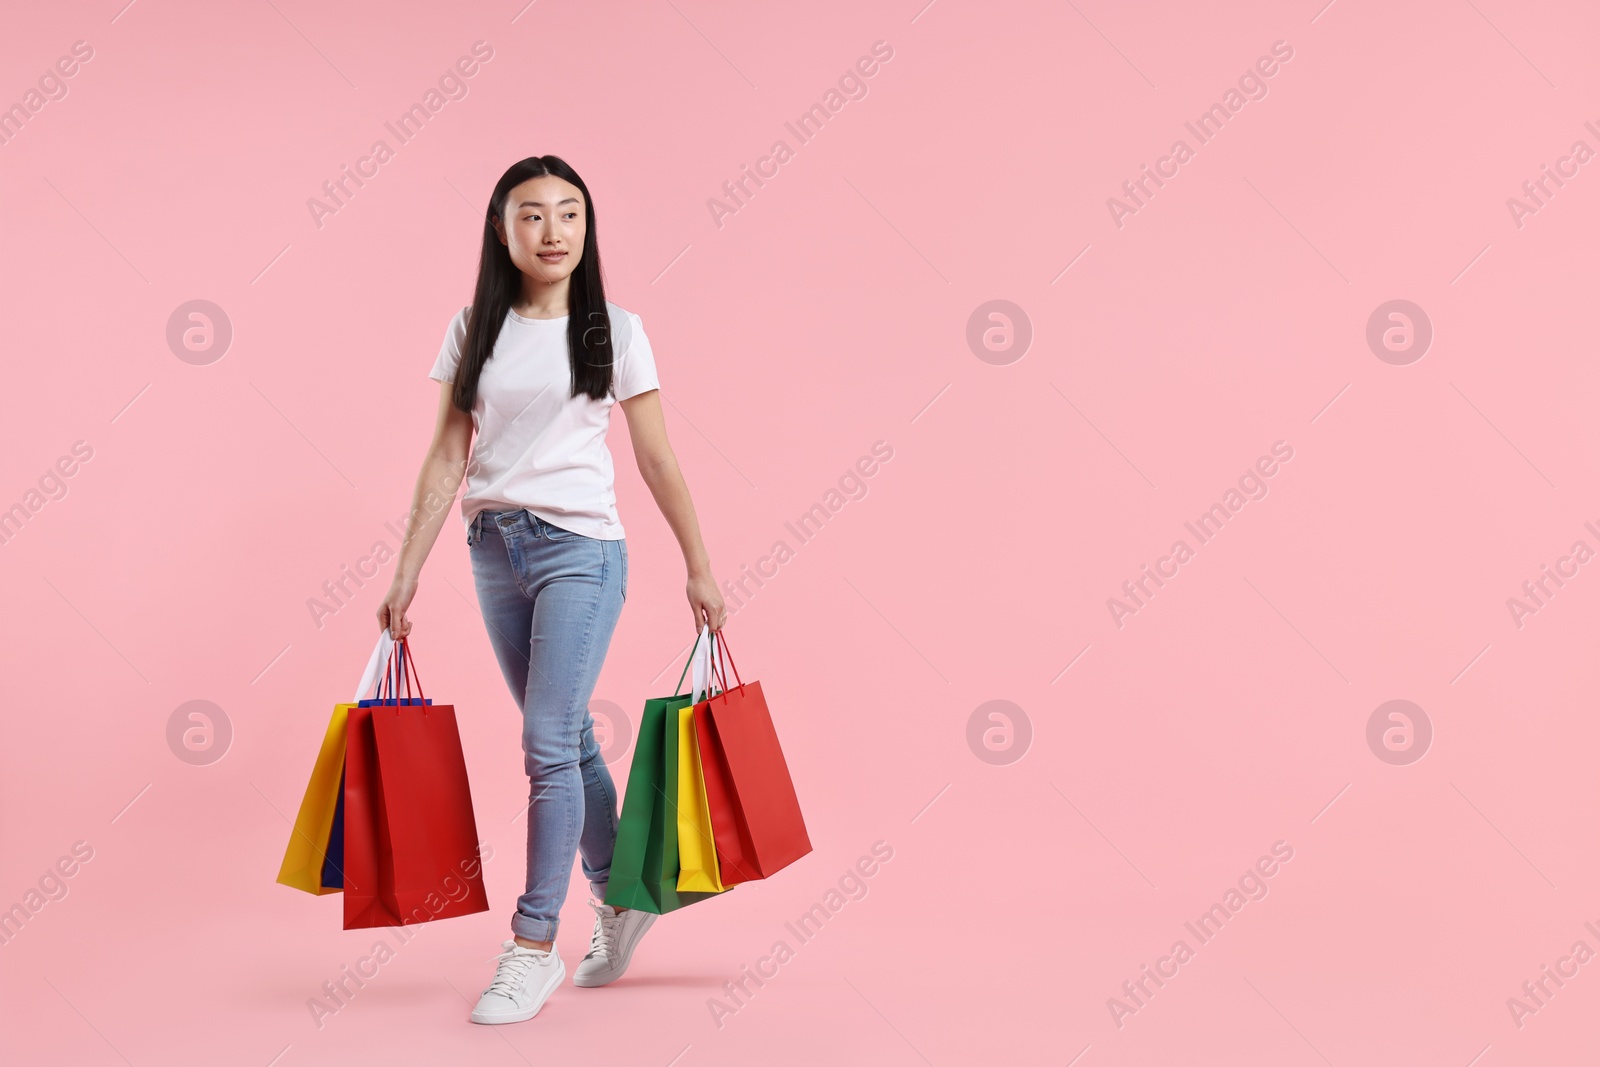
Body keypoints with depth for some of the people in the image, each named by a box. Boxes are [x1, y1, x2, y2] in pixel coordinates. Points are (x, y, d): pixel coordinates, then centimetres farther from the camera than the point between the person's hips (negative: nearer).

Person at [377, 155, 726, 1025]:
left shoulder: (613, 331, -1)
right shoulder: (473, 330, 6)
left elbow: (658, 461, 2)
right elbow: (445, 461, 5)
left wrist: (701, 570, 2)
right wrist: (406, 576, 1)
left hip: (579, 548, -4)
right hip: (494, 549, 4)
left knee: (548, 742, -10)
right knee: (568, 738, 13)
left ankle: (534, 946, 0)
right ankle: (619, 901, 30)